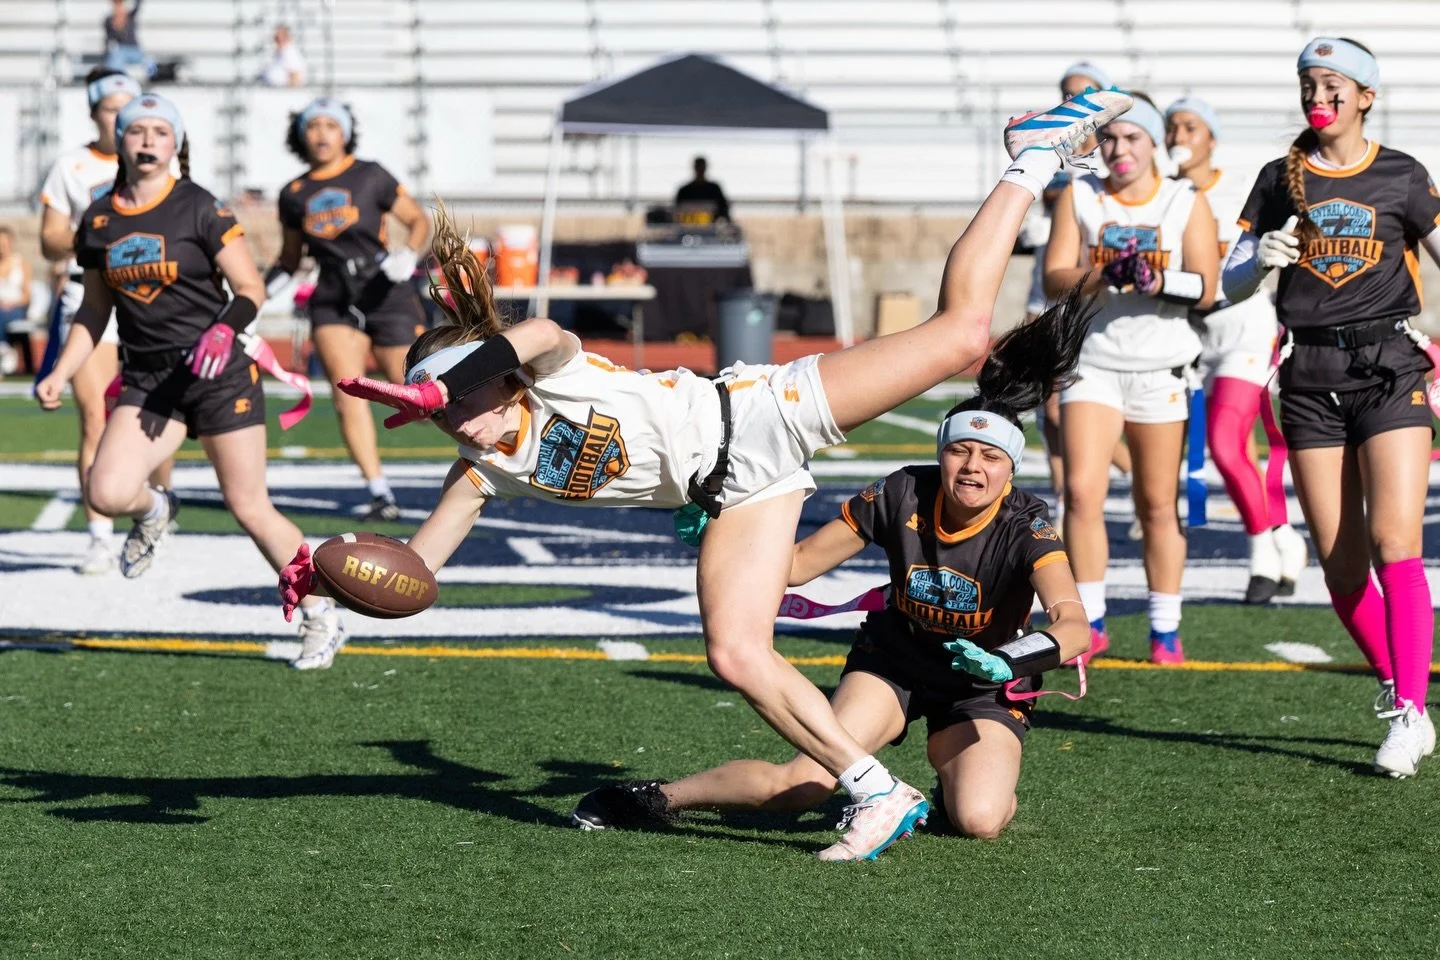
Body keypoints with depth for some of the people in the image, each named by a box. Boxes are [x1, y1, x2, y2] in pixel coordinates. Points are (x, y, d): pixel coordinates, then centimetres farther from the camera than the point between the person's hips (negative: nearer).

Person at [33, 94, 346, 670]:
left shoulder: (199, 210, -6)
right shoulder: (99, 221, 8)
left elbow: (251, 290, -5)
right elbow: (94, 312, 17)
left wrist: (225, 328, -25)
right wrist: (60, 375, 6)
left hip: (216, 373, -4)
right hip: (146, 380, 4)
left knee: (250, 508, -4)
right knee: (106, 493, -19)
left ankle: (322, 619, 11)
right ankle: (154, 512, 18)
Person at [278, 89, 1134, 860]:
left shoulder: (556, 375, -16)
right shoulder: (487, 471, 3)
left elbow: (543, 333, -41)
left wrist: (437, 387, -48)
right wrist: (332, 568, -14)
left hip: (756, 418, -6)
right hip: (733, 497, 6)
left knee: (960, 332, -12)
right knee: (737, 656, -13)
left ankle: (1032, 161, 8)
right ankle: (877, 793, -4)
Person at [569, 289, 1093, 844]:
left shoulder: (1026, 527, -25)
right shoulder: (902, 497, -17)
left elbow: (1074, 625, -40)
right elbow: (797, 564, -7)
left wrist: (1010, 659, -58)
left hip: (985, 692, -1)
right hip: (891, 661, 1)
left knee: (979, 820, -27)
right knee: (806, 784, -20)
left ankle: (959, 775, 9)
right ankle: (656, 798, 0)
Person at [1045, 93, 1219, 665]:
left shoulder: (1186, 203, 3)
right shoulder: (1079, 196, 6)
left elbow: (1206, 289, -4)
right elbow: (1054, 277, -3)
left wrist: (1156, 283, -23)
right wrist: (1102, 277, -22)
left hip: (1160, 367, 0)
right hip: (1093, 363, 1)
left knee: (1158, 506, 4)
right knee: (1081, 490, -13)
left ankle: (1166, 629, 14)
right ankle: (1090, 622, -4)